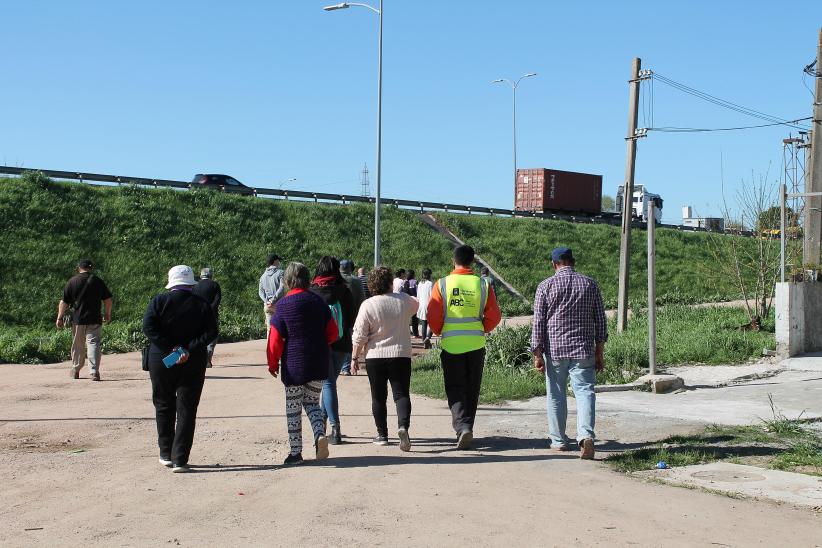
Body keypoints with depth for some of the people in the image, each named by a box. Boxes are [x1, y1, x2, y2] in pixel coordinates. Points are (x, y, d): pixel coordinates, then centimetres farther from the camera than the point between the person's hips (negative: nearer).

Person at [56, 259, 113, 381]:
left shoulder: (72, 282, 0)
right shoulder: (97, 281, 2)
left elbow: (64, 302, 1)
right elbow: (108, 300, 6)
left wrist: (60, 318, 8)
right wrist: (107, 314, 19)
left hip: (77, 319, 1)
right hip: (94, 319, -1)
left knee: (78, 345, 14)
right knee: (93, 343, -5)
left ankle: (75, 370, 27)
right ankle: (94, 372, -18)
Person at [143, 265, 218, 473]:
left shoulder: (159, 301, -3)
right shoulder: (203, 305, -1)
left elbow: (148, 327, -15)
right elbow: (211, 332, -11)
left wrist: (170, 348, -15)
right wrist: (188, 350, -15)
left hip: (161, 362, 0)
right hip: (193, 364, 0)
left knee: (164, 408, 16)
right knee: (186, 411, 3)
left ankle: (166, 455, 21)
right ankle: (180, 459, -1)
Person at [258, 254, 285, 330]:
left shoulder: (263, 276, 13)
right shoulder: (280, 273, -5)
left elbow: (260, 291, 7)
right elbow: (281, 288, -16)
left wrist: (267, 301, -4)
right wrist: (273, 300, -14)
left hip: (267, 305, 5)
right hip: (278, 303, -5)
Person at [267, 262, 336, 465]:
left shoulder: (284, 304, -9)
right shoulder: (318, 301, 2)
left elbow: (276, 337, -9)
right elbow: (332, 333, 6)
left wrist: (273, 363, 4)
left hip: (294, 364, -3)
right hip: (319, 364, 4)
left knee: (293, 408, 7)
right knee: (312, 402, 16)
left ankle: (295, 452, 10)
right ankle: (320, 433, -9)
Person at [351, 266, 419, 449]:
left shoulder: (368, 305, -11)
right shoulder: (404, 300, -3)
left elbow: (360, 336, -8)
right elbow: (416, 305, 23)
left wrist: (355, 357, 2)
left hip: (375, 357, -1)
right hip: (401, 355, 1)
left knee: (378, 397, 11)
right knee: (401, 394, 2)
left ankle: (382, 434, 16)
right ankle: (403, 425, -22)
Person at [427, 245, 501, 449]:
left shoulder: (442, 284, -7)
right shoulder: (483, 285, -2)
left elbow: (433, 316, -7)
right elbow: (494, 316, -1)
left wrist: (440, 332, 12)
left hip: (451, 344, -2)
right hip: (476, 343, 2)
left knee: (455, 389, 4)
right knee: (472, 389, 14)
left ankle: (462, 427, -15)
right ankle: (467, 428, 20)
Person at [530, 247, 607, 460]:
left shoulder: (546, 286, -1)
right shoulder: (590, 284, 6)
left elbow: (538, 322, -3)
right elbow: (600, 321, 7)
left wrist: (537, 354, 2)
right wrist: (599, 353, 13)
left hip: (555, 349, -1)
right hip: (584, 349, 1)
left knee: (556, 395, 11)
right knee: (584, 391, -2)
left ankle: (559, 440, 19)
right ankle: (586, 435, -23)